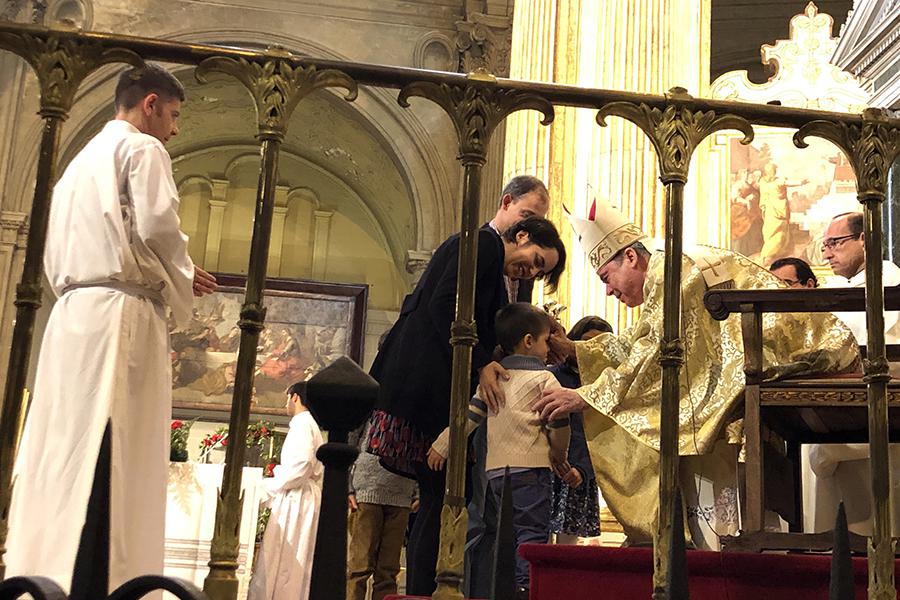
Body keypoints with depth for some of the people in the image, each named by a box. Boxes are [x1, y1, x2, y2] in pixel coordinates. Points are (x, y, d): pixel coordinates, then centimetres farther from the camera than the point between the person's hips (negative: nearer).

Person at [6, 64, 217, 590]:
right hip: (122, 315, -8)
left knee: (62, 452, 5)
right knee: (113, 456, -13)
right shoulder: (143, 149, 1)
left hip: (71, 316, 8)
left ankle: (38, 572, 3)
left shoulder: (81, 161, 27)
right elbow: (157, 227, -13)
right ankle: (93, 580, -19)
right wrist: (184, 280, 4)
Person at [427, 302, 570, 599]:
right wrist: (559, 455, 11)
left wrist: (441, 446, 15)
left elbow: (469, 415, 10)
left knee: (512, 531, 14)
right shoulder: (544, 379, -1)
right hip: (530, 467, -6)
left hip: (495, 469, 6)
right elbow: (558, 423, -5)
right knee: (533, 531, -6)